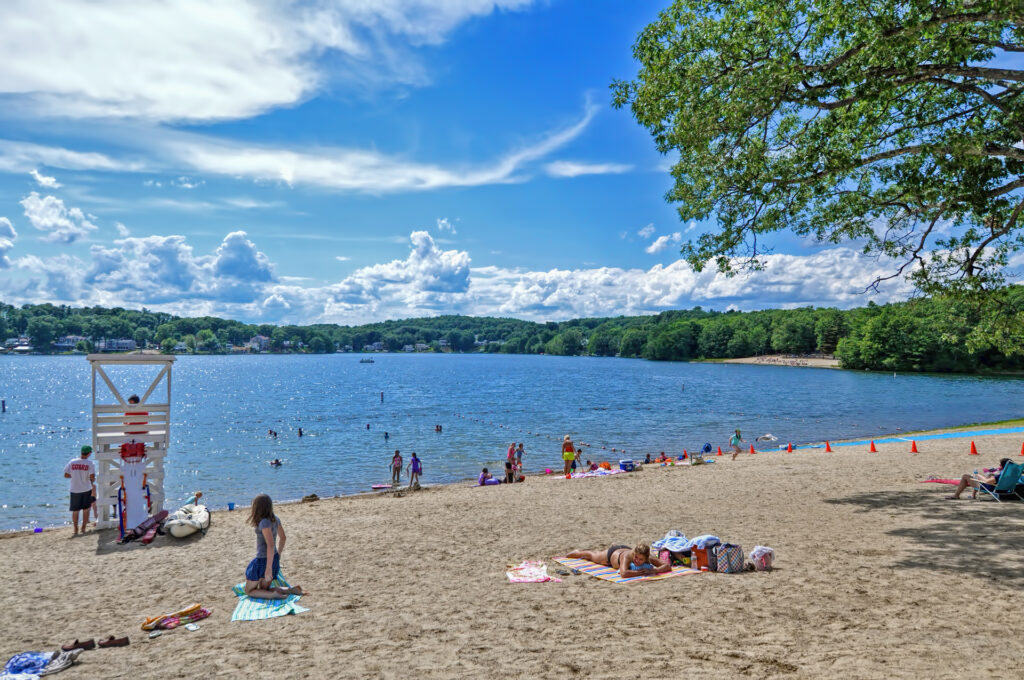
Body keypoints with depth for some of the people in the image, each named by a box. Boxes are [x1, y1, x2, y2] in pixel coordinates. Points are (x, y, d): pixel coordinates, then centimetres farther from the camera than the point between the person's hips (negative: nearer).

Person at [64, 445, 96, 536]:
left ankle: (75, 530, 15)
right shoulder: (90, 464, -12)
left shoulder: (72, 462, -4)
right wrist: (93, 481, 1)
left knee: (75, 511, 12)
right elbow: (92, 477, -21)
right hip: (86, 490, -2)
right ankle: (83, 528, 16)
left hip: (75, 490, 2)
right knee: (86, 510, 13)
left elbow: (66, 475, -2)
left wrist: (75, 476, 13)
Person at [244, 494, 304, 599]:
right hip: (274, 559, 8)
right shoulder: (275, 518, 1)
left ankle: (274, 595, -12)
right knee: (264, 590, 22)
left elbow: (271, 545, -29)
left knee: (249, 591, 11)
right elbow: (283, 537, 14)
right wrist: (278, 555, 26)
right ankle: (291, 590, 3)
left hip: (263, 561, -8)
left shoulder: (264, 522, -24)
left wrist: (268, 568, -27)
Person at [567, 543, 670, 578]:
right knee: (591, 555, 33)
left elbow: (668, 566, -44)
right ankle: (578, 552, 63)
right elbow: (623, 573, -67)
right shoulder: (627, 556, -52)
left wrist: (654, 570, -58)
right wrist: (641, 572, -62)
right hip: (613, 553, -2)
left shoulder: (648, 559, -42)